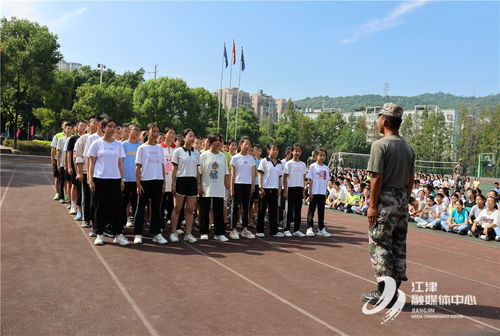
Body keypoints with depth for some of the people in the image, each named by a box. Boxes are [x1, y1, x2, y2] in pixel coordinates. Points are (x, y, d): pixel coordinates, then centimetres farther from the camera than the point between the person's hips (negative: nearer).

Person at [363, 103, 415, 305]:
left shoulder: (380, 145, -11)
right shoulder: (408, 148, 12)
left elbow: (377, 178, -16)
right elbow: (411, 180, 13)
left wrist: (372, 205, -13)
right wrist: (404, 201, 18)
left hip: (385, 200, -8)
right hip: (402, 199, 8)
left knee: (379, 245, -1)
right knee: (399, 246, 12)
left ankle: (382, 293, 3)